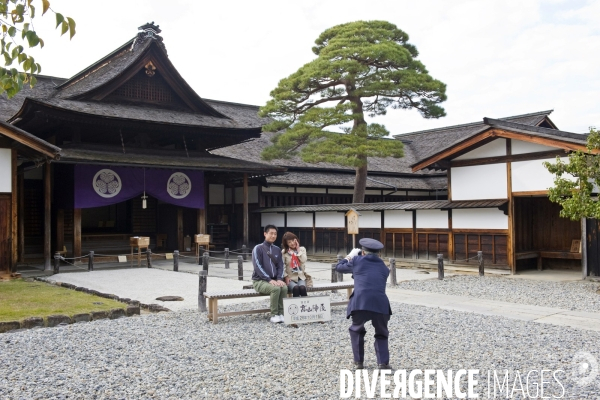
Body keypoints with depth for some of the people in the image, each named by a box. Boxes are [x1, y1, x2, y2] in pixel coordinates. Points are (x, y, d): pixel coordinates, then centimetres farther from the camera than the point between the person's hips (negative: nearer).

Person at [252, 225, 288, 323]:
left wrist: (279, 279, -11)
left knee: (284, 288, -28)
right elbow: (258, 267, -13)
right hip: (260, 281, -4)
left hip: (274, 279, 4)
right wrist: (269, 279, -21)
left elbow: (280, 266, 9)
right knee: (275, 288, -33)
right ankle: (274, 315, -21)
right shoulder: (258, 248, -3)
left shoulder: (277, 250, 14)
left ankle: (281, 313, -19)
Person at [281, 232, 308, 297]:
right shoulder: (284, 252, 2)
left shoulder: (302, 249, 11)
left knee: (302, 288, -32)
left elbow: (303, 260, -7)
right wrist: (286, 276, -15)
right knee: (295, 288, -34)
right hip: (290, 278, -2)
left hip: (300, 277, 2)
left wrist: (298, 250, -4)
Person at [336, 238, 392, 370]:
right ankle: (383, 363, 7)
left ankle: (359, 362, 25)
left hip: (360, 303, -1)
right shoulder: (384, 267, 23)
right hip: (380, 304, 2)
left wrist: (349, 256, 47)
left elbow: (339, 267, 29)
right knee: (381, 334, 23)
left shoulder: (357, 261, 15)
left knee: (356, 331, 26)